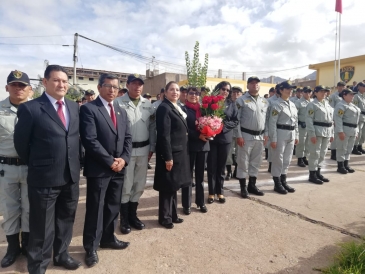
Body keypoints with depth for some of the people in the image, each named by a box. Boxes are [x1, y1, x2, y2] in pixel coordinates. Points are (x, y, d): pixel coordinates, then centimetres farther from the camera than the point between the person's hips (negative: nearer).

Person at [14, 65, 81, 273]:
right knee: (42, 226, 11)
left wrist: (75, 165, 10)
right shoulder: (30, 108, -10)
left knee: (66, 220, 20)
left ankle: (61, 254, 42)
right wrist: (36, 166, 4)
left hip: (71, 176, 5)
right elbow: (21, 143, -5)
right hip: (44, 178, -5)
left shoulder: (74, 107, 7)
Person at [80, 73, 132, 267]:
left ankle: (108, 238, 35)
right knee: (95, 208, 6)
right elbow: (90, 140, -17)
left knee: (113, 206, 16)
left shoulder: (121, 111, 14)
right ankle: (91, 247, 24)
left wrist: (123, 159, -6)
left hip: (119, 168, 6)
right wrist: (110, 161, -16)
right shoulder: (88, 109, -8)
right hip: (98, 169, -6)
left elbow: (127, 138, 10)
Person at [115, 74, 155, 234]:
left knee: (139, 185, 14)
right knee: (125, 186, 6)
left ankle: (133, 215, 32)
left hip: (143, 150, 5)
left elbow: (152, 127, 10)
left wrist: (152, 148, 8)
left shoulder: (147, 104, 7)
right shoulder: (118, 102, -7)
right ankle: (124, 220, 23)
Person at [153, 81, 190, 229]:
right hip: (170, 153, -9)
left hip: (179, 152, 9)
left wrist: (182, 152, 12)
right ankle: (165, 217, 21)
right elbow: (164, 135, -21)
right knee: (167, 186, 4)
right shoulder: (164, 108, -15)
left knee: (174, 185, 18)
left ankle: (173, 214, 33)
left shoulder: (178, 108, 13)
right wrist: (168, 157, -22)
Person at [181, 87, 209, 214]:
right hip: (189, 145, -4)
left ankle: (201, 202, 27)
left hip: (203, 145, 5)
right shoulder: (183, 109, -5)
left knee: (200, 174, 14)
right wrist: (198, 136, -20)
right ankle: (186, 204, 17)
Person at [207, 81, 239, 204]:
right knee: (211, 166, 3)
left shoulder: (231, 104, 6)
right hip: (211, 137, -2)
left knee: (221, 166, 10)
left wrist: (224, 124, -13)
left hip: (225, 138, 2)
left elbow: (235, 121, 3)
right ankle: (211, 192, 16)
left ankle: (220, 191, 23)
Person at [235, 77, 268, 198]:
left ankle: (252, 185, 27)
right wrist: (239, 136, -14)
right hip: (246, 135, -5)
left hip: (260, 136, 6)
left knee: (256, 162, 13)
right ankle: (243, 187, 14)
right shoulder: (241, 100, -6)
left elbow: (267, 119, 14)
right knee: (243, 162, 2)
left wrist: (266, 134, 7)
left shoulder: (265, 101, 11)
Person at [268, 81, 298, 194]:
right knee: (278, 159, 1)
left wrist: (296, 136, 15)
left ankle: (283, 181, 26)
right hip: (281, 134, -8)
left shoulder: (292, 105, 14)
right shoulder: (277, 105, -10)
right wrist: (273, 139, -18)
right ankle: (277, 184, 11)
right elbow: (272, 123, -15)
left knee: (287, 159, 14)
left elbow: (296, 121, 18)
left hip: (291, 135, 8)